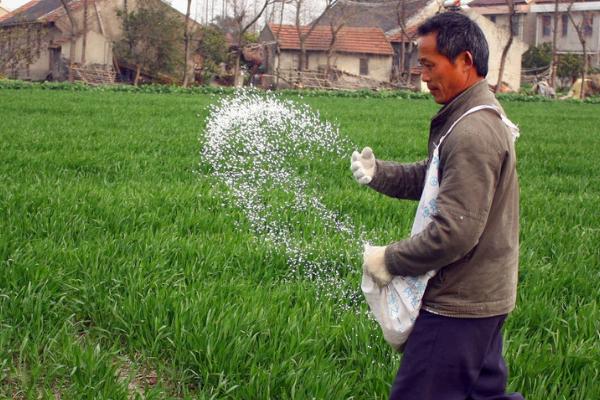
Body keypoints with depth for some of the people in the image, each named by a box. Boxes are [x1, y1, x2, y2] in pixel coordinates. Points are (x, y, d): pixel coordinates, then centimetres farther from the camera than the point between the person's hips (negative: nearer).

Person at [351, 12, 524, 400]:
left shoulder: (472, 133, -24)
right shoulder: (484, 115, 10)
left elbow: (454, 232, -28)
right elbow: (429, 178, 15)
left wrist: (391, 259, -16)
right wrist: (378, 172, -2)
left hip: (460, 303, -10)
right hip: (485, 296, 10)